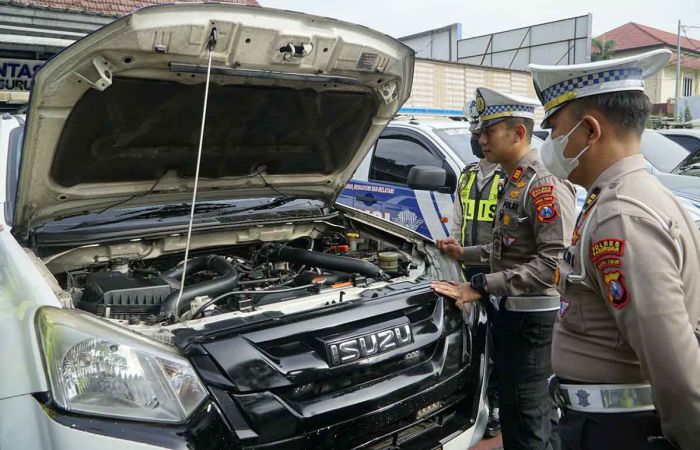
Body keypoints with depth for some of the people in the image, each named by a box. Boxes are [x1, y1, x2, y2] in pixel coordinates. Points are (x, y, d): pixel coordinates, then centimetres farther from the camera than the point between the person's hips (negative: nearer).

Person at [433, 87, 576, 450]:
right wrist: (465, 254, 14)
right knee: (539, 411, 22)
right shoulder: (514, 182, 14)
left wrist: (483, 286, -25)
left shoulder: (545, 186, -17)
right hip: (509, 312, 10)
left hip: (530, 318, -9)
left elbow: (554, 261, -24)